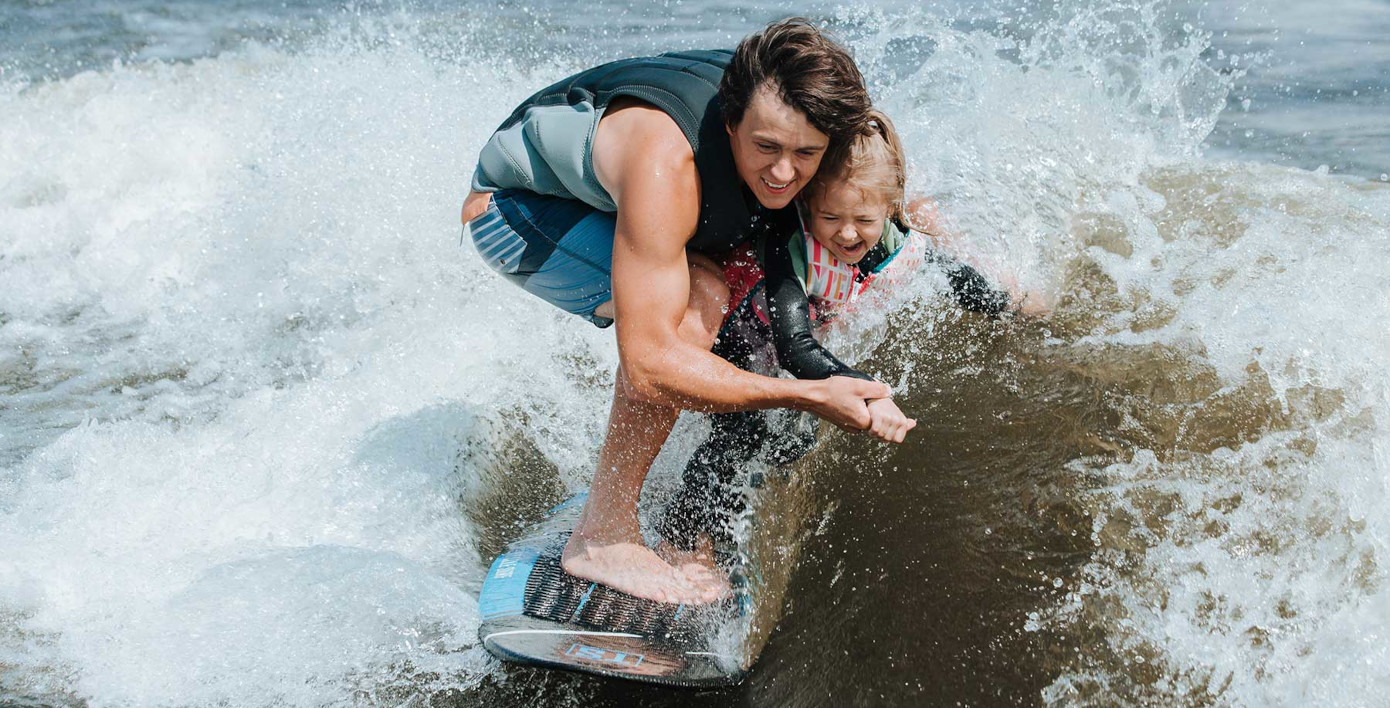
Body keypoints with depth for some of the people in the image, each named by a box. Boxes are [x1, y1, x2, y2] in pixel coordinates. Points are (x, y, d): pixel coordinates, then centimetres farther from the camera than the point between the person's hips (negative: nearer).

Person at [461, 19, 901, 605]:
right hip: (515, 205, -8)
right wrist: (812, 396, -43)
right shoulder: (664, 168, -43)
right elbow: (650, 363, -43)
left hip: (598, 192, 8)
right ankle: (604, 536, -19)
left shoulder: (789, 111, -21)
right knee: (696, 300, -30)